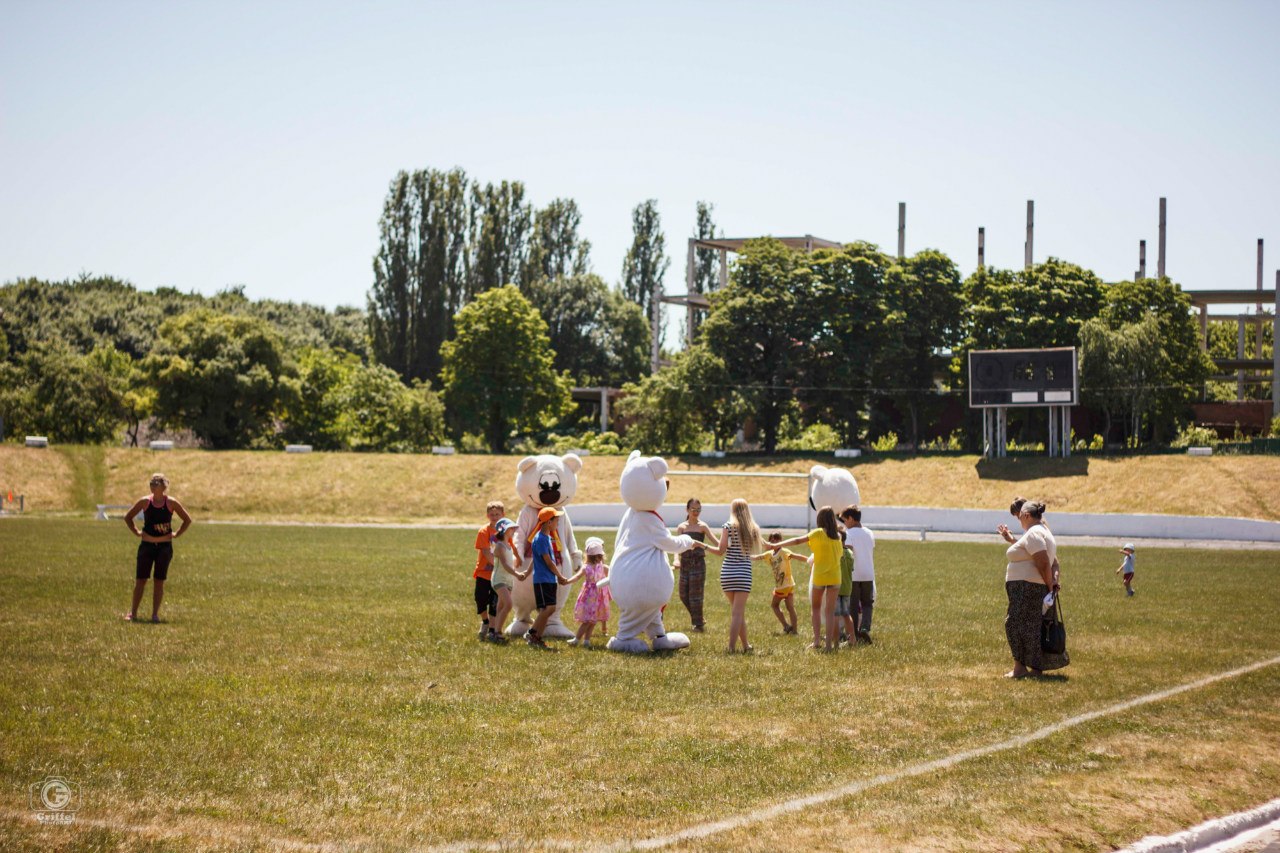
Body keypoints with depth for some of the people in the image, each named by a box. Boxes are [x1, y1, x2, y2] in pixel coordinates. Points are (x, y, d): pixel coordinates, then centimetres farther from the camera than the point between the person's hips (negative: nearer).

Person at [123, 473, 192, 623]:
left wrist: (176, 534, -1)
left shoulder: (171, 503, -3)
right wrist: (136, 532, 1)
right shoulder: (144, 502, -2)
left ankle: (155, 614, 8)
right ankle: (133, 612, 7)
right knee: (140, 580, 0)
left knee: (159, 581, 2)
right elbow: (128, 517, 9)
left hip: (165, 547, 0)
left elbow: (187, 520, 6)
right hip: (147, 545, 0)